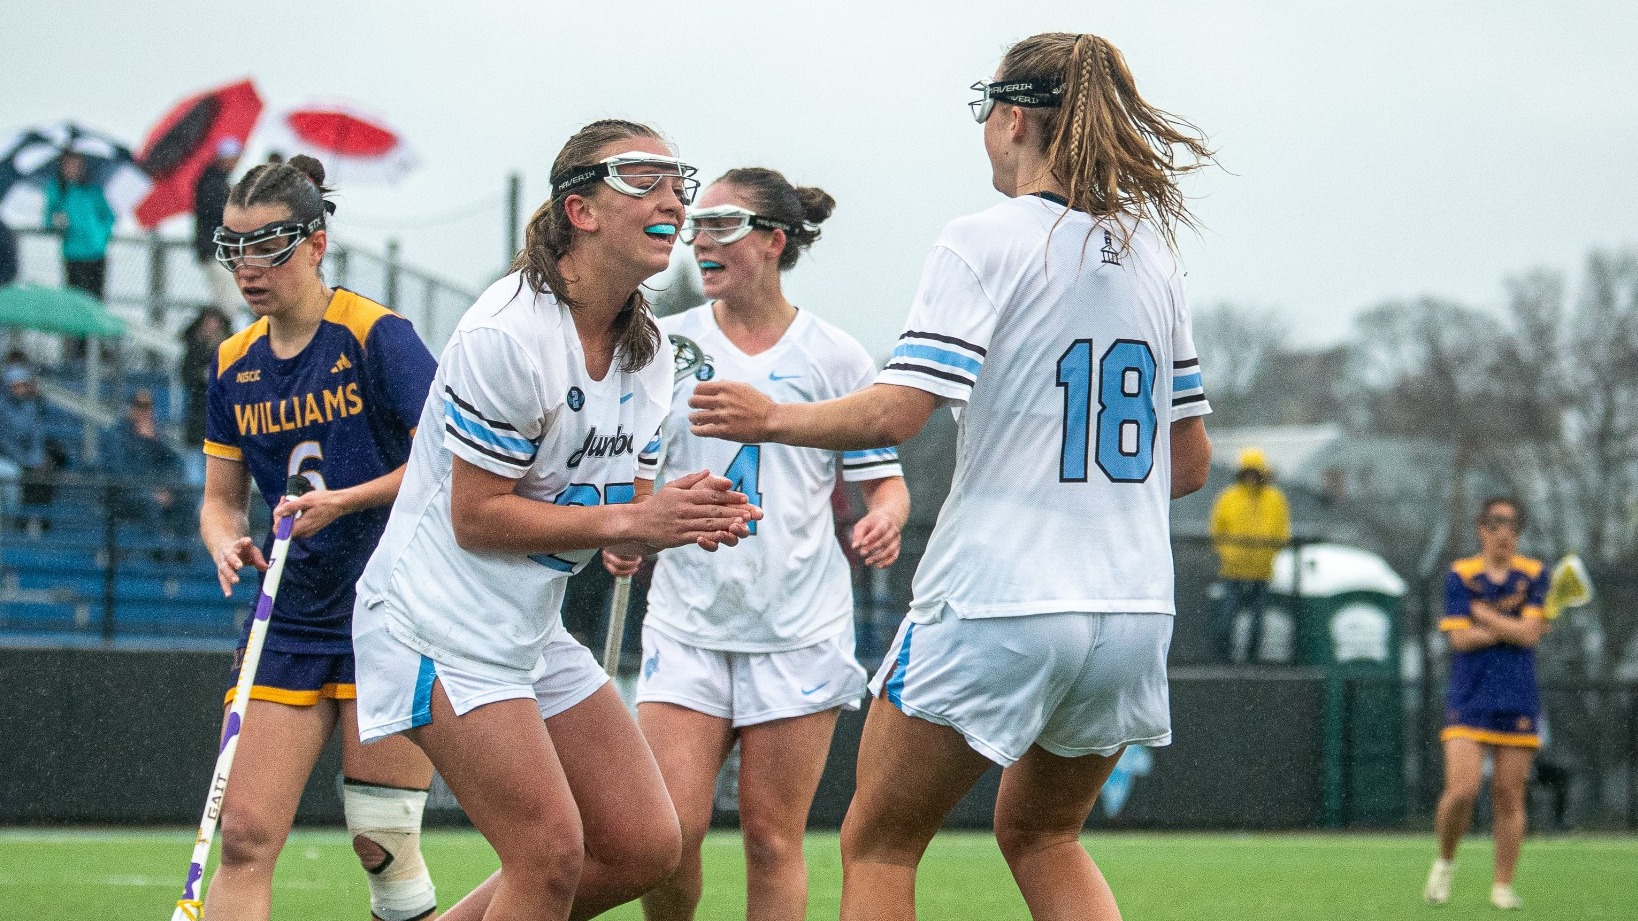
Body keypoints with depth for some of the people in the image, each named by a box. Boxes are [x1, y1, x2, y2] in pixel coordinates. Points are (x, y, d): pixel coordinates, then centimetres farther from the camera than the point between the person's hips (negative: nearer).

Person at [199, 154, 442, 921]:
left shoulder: (377, 337, -9)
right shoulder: (233, 365, 9)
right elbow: (221, 497, 14)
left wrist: (345, 500, -20)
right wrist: (227, 545, -8)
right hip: (289, 623, 5)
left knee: (383, 842, -3)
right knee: (246, 835, -5)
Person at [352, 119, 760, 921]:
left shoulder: (647, 350, 7)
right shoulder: (509, 334, -20)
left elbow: (616, 531, 11)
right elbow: (475, 516, -20)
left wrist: (685, 519, -11)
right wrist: (634, 520, -22)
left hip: (534, 629, 9)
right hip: (441, 625, -9)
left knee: (645, 847, 4)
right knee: (552, 853, -14)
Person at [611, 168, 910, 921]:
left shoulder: (834, 356, 1)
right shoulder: (667, 344, 6)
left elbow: (884, 481, 6)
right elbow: (633, 470, 15)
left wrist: (884, 519, -16)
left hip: (799, 631, -1)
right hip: (687, 625, 2)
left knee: (772, 839, -1)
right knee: (668, 832, -10)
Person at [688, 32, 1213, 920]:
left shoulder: (985, 242, -9)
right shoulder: (1151, 255, 10)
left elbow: (894, 413, -17)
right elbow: (1189, 460, 15)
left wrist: (773, 419, -2)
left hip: (996, 607, -6)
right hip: (1134, 609, 6)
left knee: (877, 843, 10)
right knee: (1039, 833, 24)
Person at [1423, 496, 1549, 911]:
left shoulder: (1534, 575, 4)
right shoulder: (1460, 575, 1)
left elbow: (1530, 633, -9)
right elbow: (1460, 638, -7)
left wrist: (1484, 613, -7)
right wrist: (1511, 627, -8)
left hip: (1518, 704, 1)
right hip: (1468, 701, -1)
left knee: (1509, 797, 1)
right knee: (1462, 789, -15)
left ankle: (1503, 885, 10)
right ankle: (1445, 861, 11)